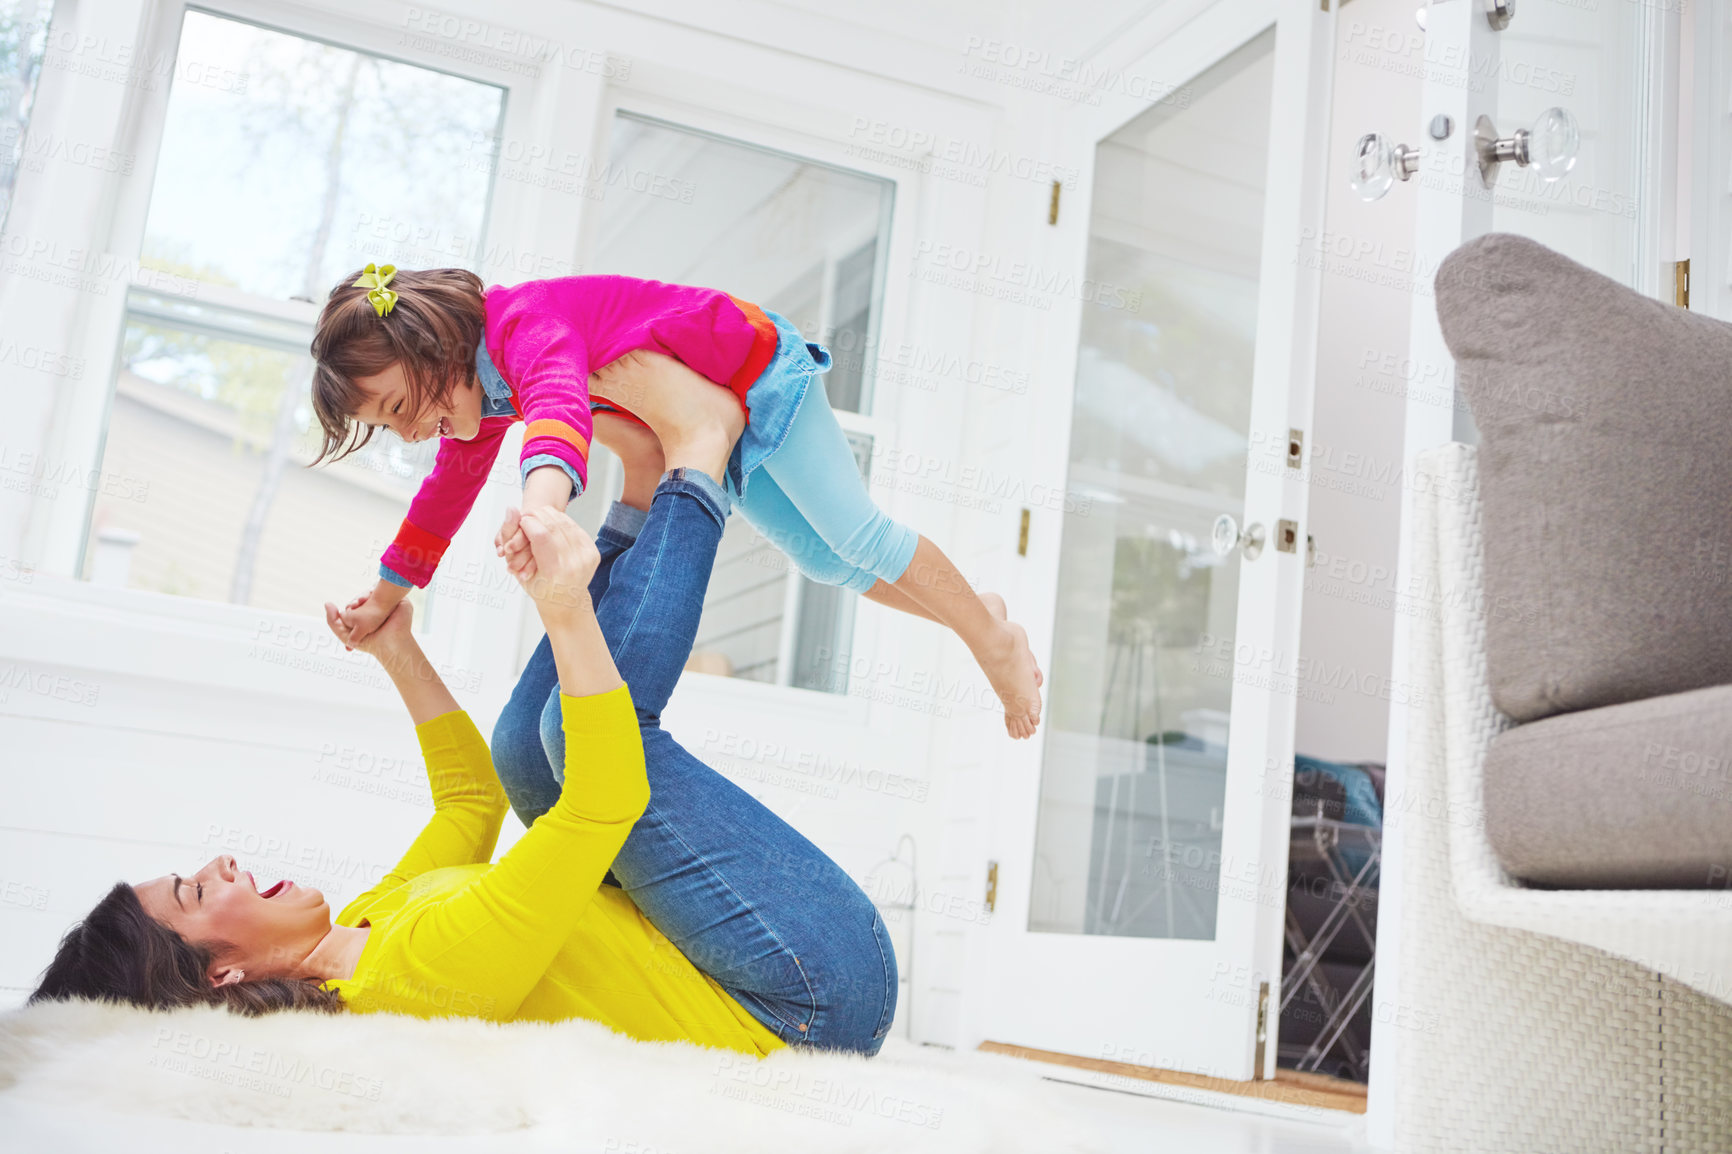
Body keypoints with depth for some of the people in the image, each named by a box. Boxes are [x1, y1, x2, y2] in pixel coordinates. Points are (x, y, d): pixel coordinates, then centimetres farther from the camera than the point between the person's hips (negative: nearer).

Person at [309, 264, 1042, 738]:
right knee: (823, 561, 11)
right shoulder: (478, 391, -5)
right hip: (714, 418, 9)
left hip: (760, 372, -9)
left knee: (856, 537, -7)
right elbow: (445, 495, 7)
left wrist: (541, 501, -79)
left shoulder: (524, 324, -36)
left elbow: (560, 405, -59)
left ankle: (997, 642, 11)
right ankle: (973, 615, 27)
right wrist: (384, 598, 7)